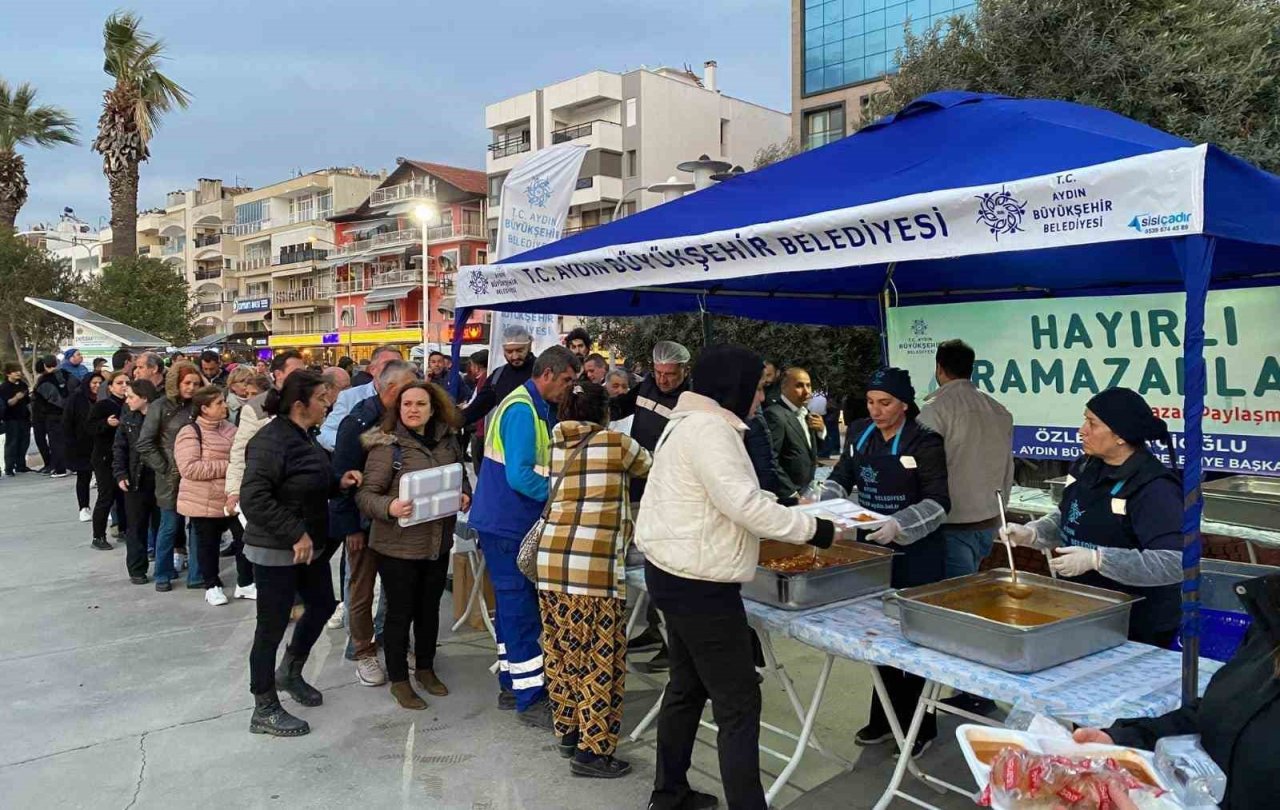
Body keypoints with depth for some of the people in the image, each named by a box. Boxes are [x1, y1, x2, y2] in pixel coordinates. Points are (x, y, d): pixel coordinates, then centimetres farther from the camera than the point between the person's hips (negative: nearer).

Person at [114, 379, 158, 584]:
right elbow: (119, 449, 5)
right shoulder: (127, 421, 3)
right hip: (135, 482, 2)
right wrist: (120, 475, -6)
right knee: (136, 527, 8)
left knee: (161, 525, 9)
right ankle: (137, 569, 17)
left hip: (160, 480, -2)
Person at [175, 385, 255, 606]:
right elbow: (189, 468, -23)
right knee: (209, 544, 9)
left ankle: (245, 583, 20)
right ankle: (212, 586, 25)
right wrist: (226, 467, -23)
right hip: (205, 502, -5)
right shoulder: (190, 433, -13)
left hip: (234, 498, 5)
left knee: (245, 538, 6)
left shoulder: (229, 428, 7)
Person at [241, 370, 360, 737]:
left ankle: (289, 673, 42)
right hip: (276, 551, -10)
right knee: (273, 626, 2)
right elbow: (253, 498, -29)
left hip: (309, 544, 10)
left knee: (322, 605, 21)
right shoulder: (271, 441, -22)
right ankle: (265, 711, 18)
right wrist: (296, 534, -28)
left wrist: (338, 482, 1)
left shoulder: (302, 436, 8)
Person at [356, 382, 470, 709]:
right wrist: (389, 507, -32)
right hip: (397, 545, -5)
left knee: (429, 608, 19)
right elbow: (365, 494, -14)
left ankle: (425, 669, 38)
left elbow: (462, 478, 18)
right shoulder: (387, 445, -13)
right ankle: (399, 680, 25)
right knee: (400, 612, 7)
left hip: (437, 543, 5)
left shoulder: (448, 441, 2)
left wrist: (465, 496, -2)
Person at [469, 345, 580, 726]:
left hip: (509, 523, 10)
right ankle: (531, 700, 5)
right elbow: (519, 476, -26)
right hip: (508, 525, -10)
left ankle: (510, 685, 27)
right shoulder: (523, 410, -19)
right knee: (522, 612, -4)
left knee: (513, 607, 16)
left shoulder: (534, 408, 12)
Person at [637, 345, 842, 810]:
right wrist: (815, 531, -18)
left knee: (687, 686, 21)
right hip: (699, 584, -11)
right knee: (739, 702, -4)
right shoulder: (709, 429, -20)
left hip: (679, 576, 11)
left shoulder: (691, 422, 14)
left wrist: (788, 512, 15)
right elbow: (745, 505, -26)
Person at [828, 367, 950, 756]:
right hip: (872, 549, 5)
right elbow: (841, 479, 11)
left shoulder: (923, 442, -13)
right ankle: (884, 719, 29)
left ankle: (920, 727, 19)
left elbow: (938, 502, -15)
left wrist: (900, 526, -29)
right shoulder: (859, 434, 4)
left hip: (915, 553, -5)